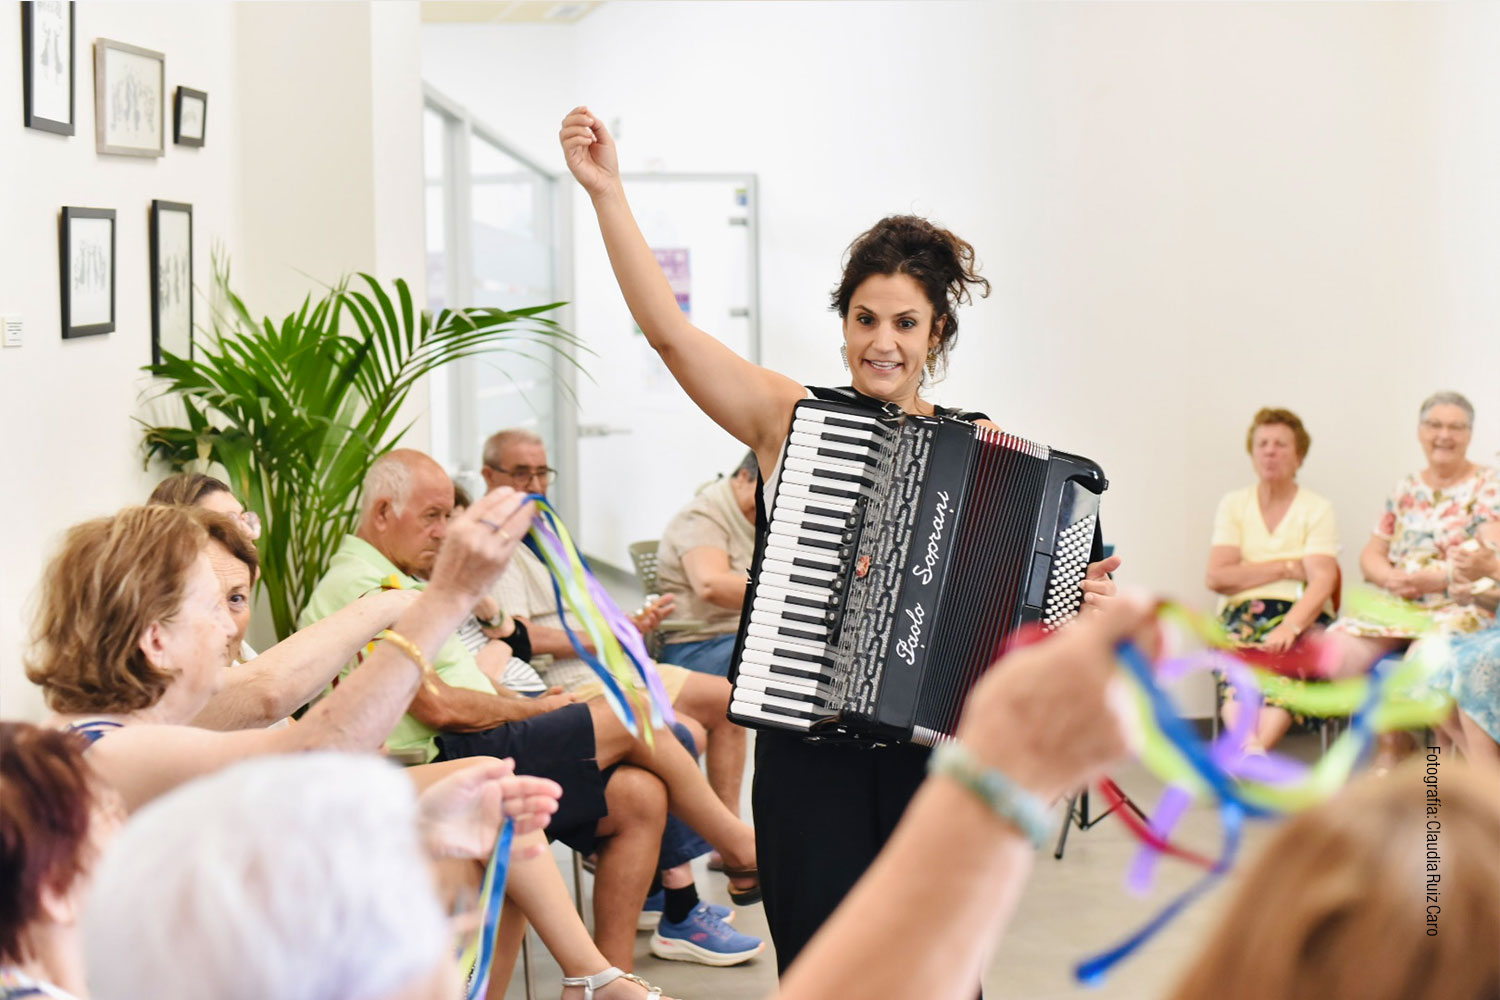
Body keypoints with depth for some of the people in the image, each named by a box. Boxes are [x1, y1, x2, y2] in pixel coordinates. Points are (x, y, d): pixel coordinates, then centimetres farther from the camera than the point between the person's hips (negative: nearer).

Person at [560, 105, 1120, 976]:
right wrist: (607, 191, -8)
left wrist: (1088, 599, -10)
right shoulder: (791, 417, 3)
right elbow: (668, 327, -4)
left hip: (936, 747, 1)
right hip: (809, 746, -1)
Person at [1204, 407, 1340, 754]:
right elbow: (1216, 577, 4)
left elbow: (1322, 581, -6)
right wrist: (1286, 568, -1)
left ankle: (1248, 757, -59)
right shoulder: (1234, 505, 16)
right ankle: (1251, 748, -59)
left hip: (1300, 618, -2)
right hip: (1241, 615, 2)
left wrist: (1290, 627, -25)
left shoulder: (1318, 509, 9)